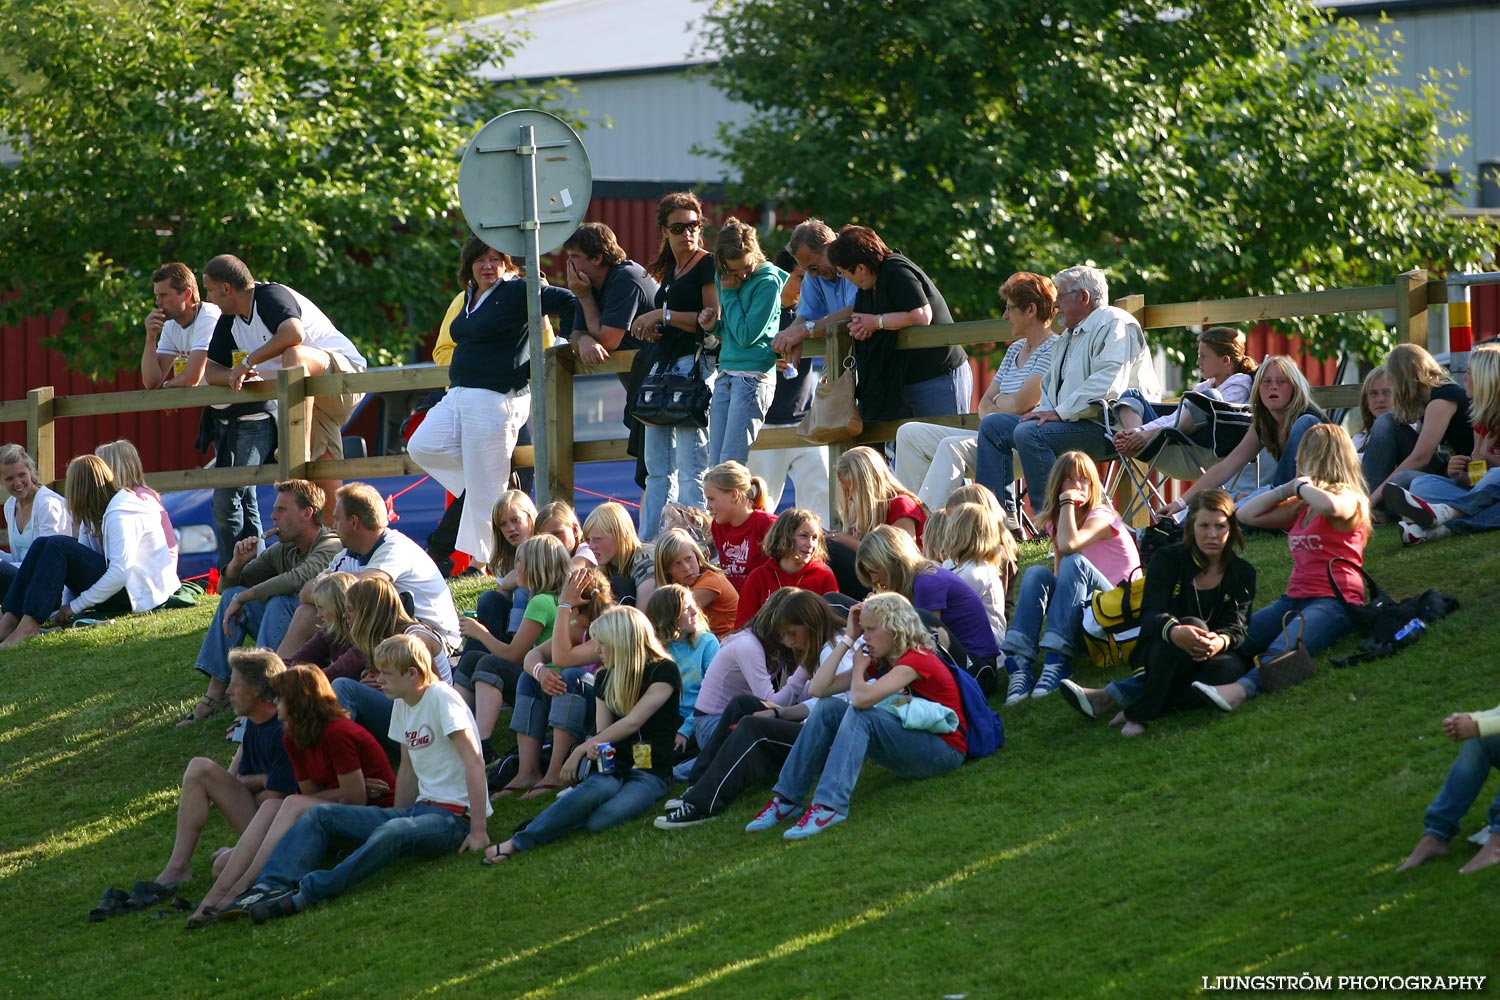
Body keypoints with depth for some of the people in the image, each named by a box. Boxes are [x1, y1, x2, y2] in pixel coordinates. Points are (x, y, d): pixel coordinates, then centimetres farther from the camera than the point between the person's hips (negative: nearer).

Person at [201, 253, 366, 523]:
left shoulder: (271, 296, -15)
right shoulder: (229, 321, 12)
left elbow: (293, 333, -36)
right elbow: (210, 370, 13)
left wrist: (248, 362, -28)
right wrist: (234, 376, -10)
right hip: (312, 399, 10)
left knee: (294, 354, -38)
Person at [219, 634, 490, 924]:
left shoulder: (441, 699, -14)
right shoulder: (403, 704, 12)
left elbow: (474, 763, -20)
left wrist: (479, 832, -23)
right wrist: (397, 817, 12)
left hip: (454, 818, -9)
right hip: (420, 810, 9)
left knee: (390, 833, -40)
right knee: (320, 815, -1)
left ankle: (307, 895, -50)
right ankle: (271, 886, -20)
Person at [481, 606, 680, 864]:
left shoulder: (664, 671, -3)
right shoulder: (604, 678, 17)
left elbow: (633, 722, -11)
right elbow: (602, 732, 10)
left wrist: (584, 748, -9)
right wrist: (594, 749, -15)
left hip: (650, 773, -3)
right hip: (612, 766, 3)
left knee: (599, 820, -36)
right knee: (599, 787, -38)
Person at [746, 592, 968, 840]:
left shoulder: (917, 659, -17)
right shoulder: (880, 662, 9)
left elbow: (861, 698, -30)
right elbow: (818, 688, 2)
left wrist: (859, 666, -9)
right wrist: (848, 640, 1)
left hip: (945, 751, -8)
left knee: (860, 714, -29)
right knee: (829, 708, -8)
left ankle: (830, 805, -41)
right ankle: (787, 798, -12)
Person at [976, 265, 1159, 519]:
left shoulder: (1113, 324, -8)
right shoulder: (1067, 337, 25)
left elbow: (1107, 383, -22)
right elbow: (1050, 385, 28)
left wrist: (1060, 412, -21)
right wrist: (1044, 411, 4)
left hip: (1107, 428, -10)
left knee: (1028, 433, -30)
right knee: (992, 425, 5)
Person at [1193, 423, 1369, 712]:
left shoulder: (1348, 499, 1)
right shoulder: (1301, 508, 27)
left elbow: (1329, 506, -25)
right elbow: (1246, 515, 28)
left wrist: (1302, 486, -4)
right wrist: (1287, 490, 16)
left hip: (1332, 601, -8)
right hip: (1294, 598, 8)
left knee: (1285, 646, -38)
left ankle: (1240, 689, -66)